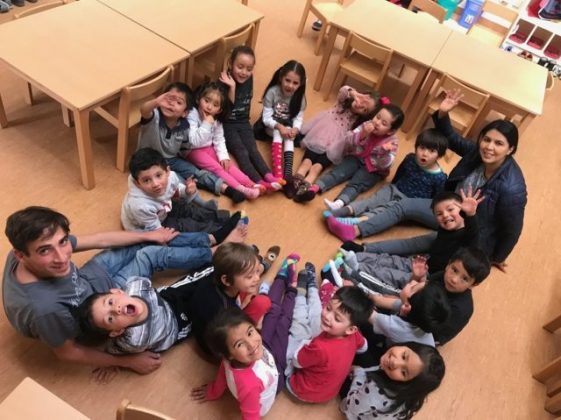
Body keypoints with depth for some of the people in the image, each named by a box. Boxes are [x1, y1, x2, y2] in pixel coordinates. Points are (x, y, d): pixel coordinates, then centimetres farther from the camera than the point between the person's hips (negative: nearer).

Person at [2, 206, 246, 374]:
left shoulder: (40, 243, -25)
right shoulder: (44, 308, -44)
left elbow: (98, 240, -12)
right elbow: (67, 353, -25)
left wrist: (149, 235, -1)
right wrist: (128, 361, -16)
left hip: (86, 277, 6)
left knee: (150, 241, 3)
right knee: (154, 255, -5)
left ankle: (213, 238, 23)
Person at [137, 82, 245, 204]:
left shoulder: (184, 126, -11)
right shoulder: (155, 116, -26)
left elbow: (185, 146, 9)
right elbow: (144, 110, -53)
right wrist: (156, 101, -70)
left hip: (171, 160, 3)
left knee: (197, 173, -8)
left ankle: (226, 188, -8)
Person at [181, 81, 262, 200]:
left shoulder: (216, 119, -1)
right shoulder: (192, 116, -23)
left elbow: (219, 140, 1)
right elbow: (194, 141, -31)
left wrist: (223, 156, -12)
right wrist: (206, 124, -35)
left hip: (209, 148, 7)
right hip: (192, 151, -7)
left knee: (227, 164, -10)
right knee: (216, 167, -22)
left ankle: (251, 184, -17)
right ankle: (241, 189, -30)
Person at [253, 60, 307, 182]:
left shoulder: (300, 97, -11)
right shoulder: (272, 92, -21)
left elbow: (299, 118, -13)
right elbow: (266, 118, -21)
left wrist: (295, 129, -35)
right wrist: (279, 126, -37)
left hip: (288, 127, 2)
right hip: (270, 125, -2)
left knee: (289, 135, -31)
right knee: (277, 133, -33)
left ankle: (288, 171, -43)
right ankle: (278, 173, -47)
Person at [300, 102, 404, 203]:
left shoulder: (392, 141, -13)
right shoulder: (367, 125, -7)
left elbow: (384, 165, -20)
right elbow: (348, 143, -13)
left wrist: (385, 153, -41)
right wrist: (361, 135, -31)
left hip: (373, 170, -3)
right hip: (356, 158, 4)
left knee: (355, 184, -27)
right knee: (337, 172, -20)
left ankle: (339, 203, -50)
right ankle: (315, 188, -37)